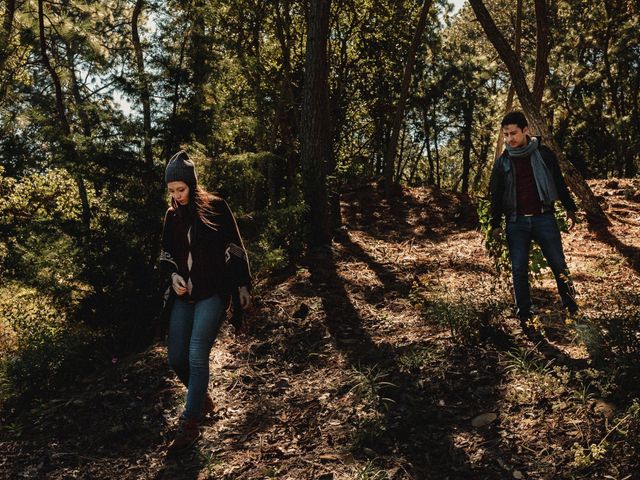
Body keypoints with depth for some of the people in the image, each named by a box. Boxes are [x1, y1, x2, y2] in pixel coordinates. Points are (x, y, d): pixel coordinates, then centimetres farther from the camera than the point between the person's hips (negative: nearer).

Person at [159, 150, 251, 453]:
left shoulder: (216, 208, -6)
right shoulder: (172, 215, 9)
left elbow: (235, 248, -4)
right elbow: (166, 254, 15)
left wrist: (242, 285, -4)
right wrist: (173, 275, -6)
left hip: (213, 294, -6)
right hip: (183, 295, 6)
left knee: (197, 356, -13)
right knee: (176, 358, 6)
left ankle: (190, 424, 0)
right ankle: (202, 399, 33)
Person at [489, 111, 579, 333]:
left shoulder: (543, 154, 3)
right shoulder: (502, 162, 6)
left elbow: (559, 183, 10)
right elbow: (495, 195, 10)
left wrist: (570, 209, 10)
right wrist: (495, 224, 6)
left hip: (544, 218, -1)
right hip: (516, 223, 1)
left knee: (559, 265, -1)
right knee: (519, 271, 1)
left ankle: (572, 310, 16)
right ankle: (524, 317, 11)